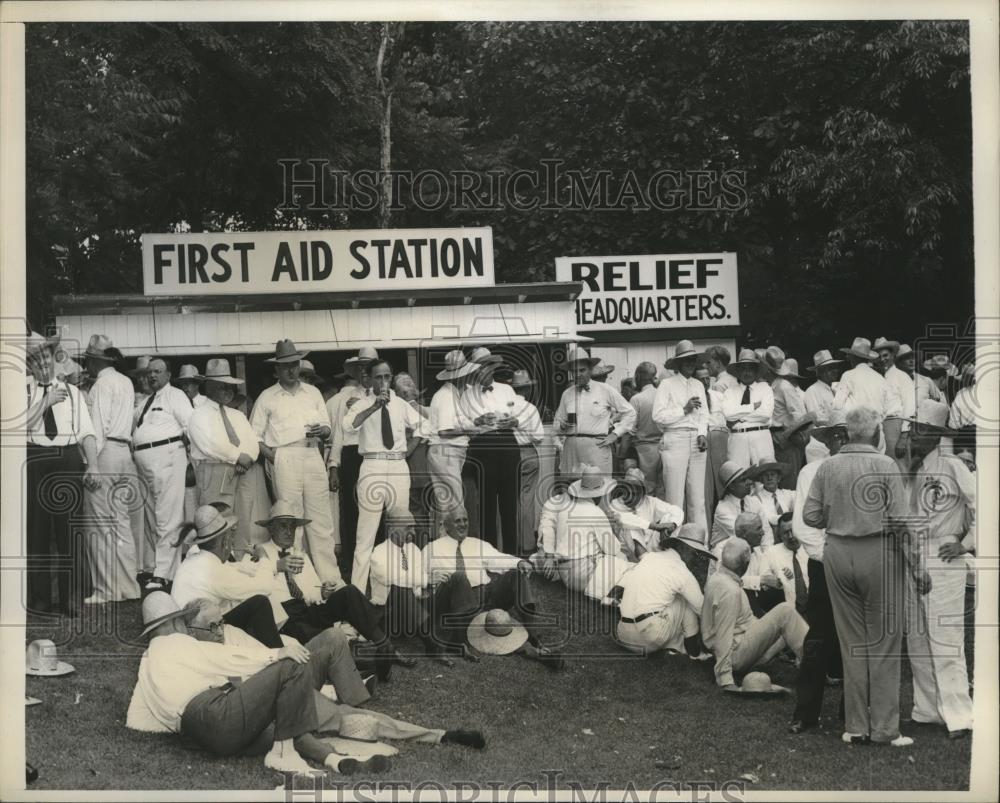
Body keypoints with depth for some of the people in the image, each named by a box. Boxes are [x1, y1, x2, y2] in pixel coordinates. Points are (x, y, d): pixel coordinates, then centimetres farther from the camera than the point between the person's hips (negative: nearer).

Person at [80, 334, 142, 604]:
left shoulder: (102, 384, -8)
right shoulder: (126, 382, 17)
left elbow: (98, 427, -14)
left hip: (105, 451, -8)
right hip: (124, 450, 8)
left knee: (102, 524, -5)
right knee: (121, 522, 11)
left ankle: (107, 590, -4)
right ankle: (127, 585, 14)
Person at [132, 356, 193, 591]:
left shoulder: (175, 395, -1)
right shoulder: (147, 400, 22)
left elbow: (191, 425, -8)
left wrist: (193, 455, -8)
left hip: (166, 457, -9)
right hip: (144, 462, 9)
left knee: (167, 519, -9)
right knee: (153, 520, 12)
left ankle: (162, 573, -10)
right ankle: (172, 568, 19)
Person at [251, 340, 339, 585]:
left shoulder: (313, 393, 17)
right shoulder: (267, 397, 8)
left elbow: (327, 428, 17)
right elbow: (255, 435, 7)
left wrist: (322, 431, -6)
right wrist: (271, 455, -7)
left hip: (313, 456, 2)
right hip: (284, 460, -2)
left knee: (321, 519, 0)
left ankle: (330, 577, 3)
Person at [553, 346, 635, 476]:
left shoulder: (605, 391, 6)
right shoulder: (566, 394, 14)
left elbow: (629, 412, 11)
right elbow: (557, 424, 22)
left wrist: (615, 434, 4)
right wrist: (562, 425, -1)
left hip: (596, 447, -3)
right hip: (571, 448, 3)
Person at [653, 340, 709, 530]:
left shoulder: (698, 385, 17)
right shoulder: (667, 384, 0)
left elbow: (704, 414, 14)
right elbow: (658, 415, -8)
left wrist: (702, 434, -2)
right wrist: (684, 410, -8)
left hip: (696, 442, 5)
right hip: (675, 441, -5)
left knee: (698, 496, 4)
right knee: (675, 495, -6)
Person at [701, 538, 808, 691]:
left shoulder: (717, 578, 7)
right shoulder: (729, 591, -23)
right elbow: (723, 636, -25)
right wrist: (726, 681, -25)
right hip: (736, 654, -11)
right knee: (785, 611, -14)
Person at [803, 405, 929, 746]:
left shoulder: (827, 467, 1)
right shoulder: (885, 465, -8)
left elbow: (810, 516, -1)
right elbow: (901, 521, -10)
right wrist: (916, 565, -4)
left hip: (837, 553, 4)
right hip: (878, 552, -3)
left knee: (852, 642, 12)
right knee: (884, 642, 6)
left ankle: (855, 726, 16)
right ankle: (884, 728, 8)